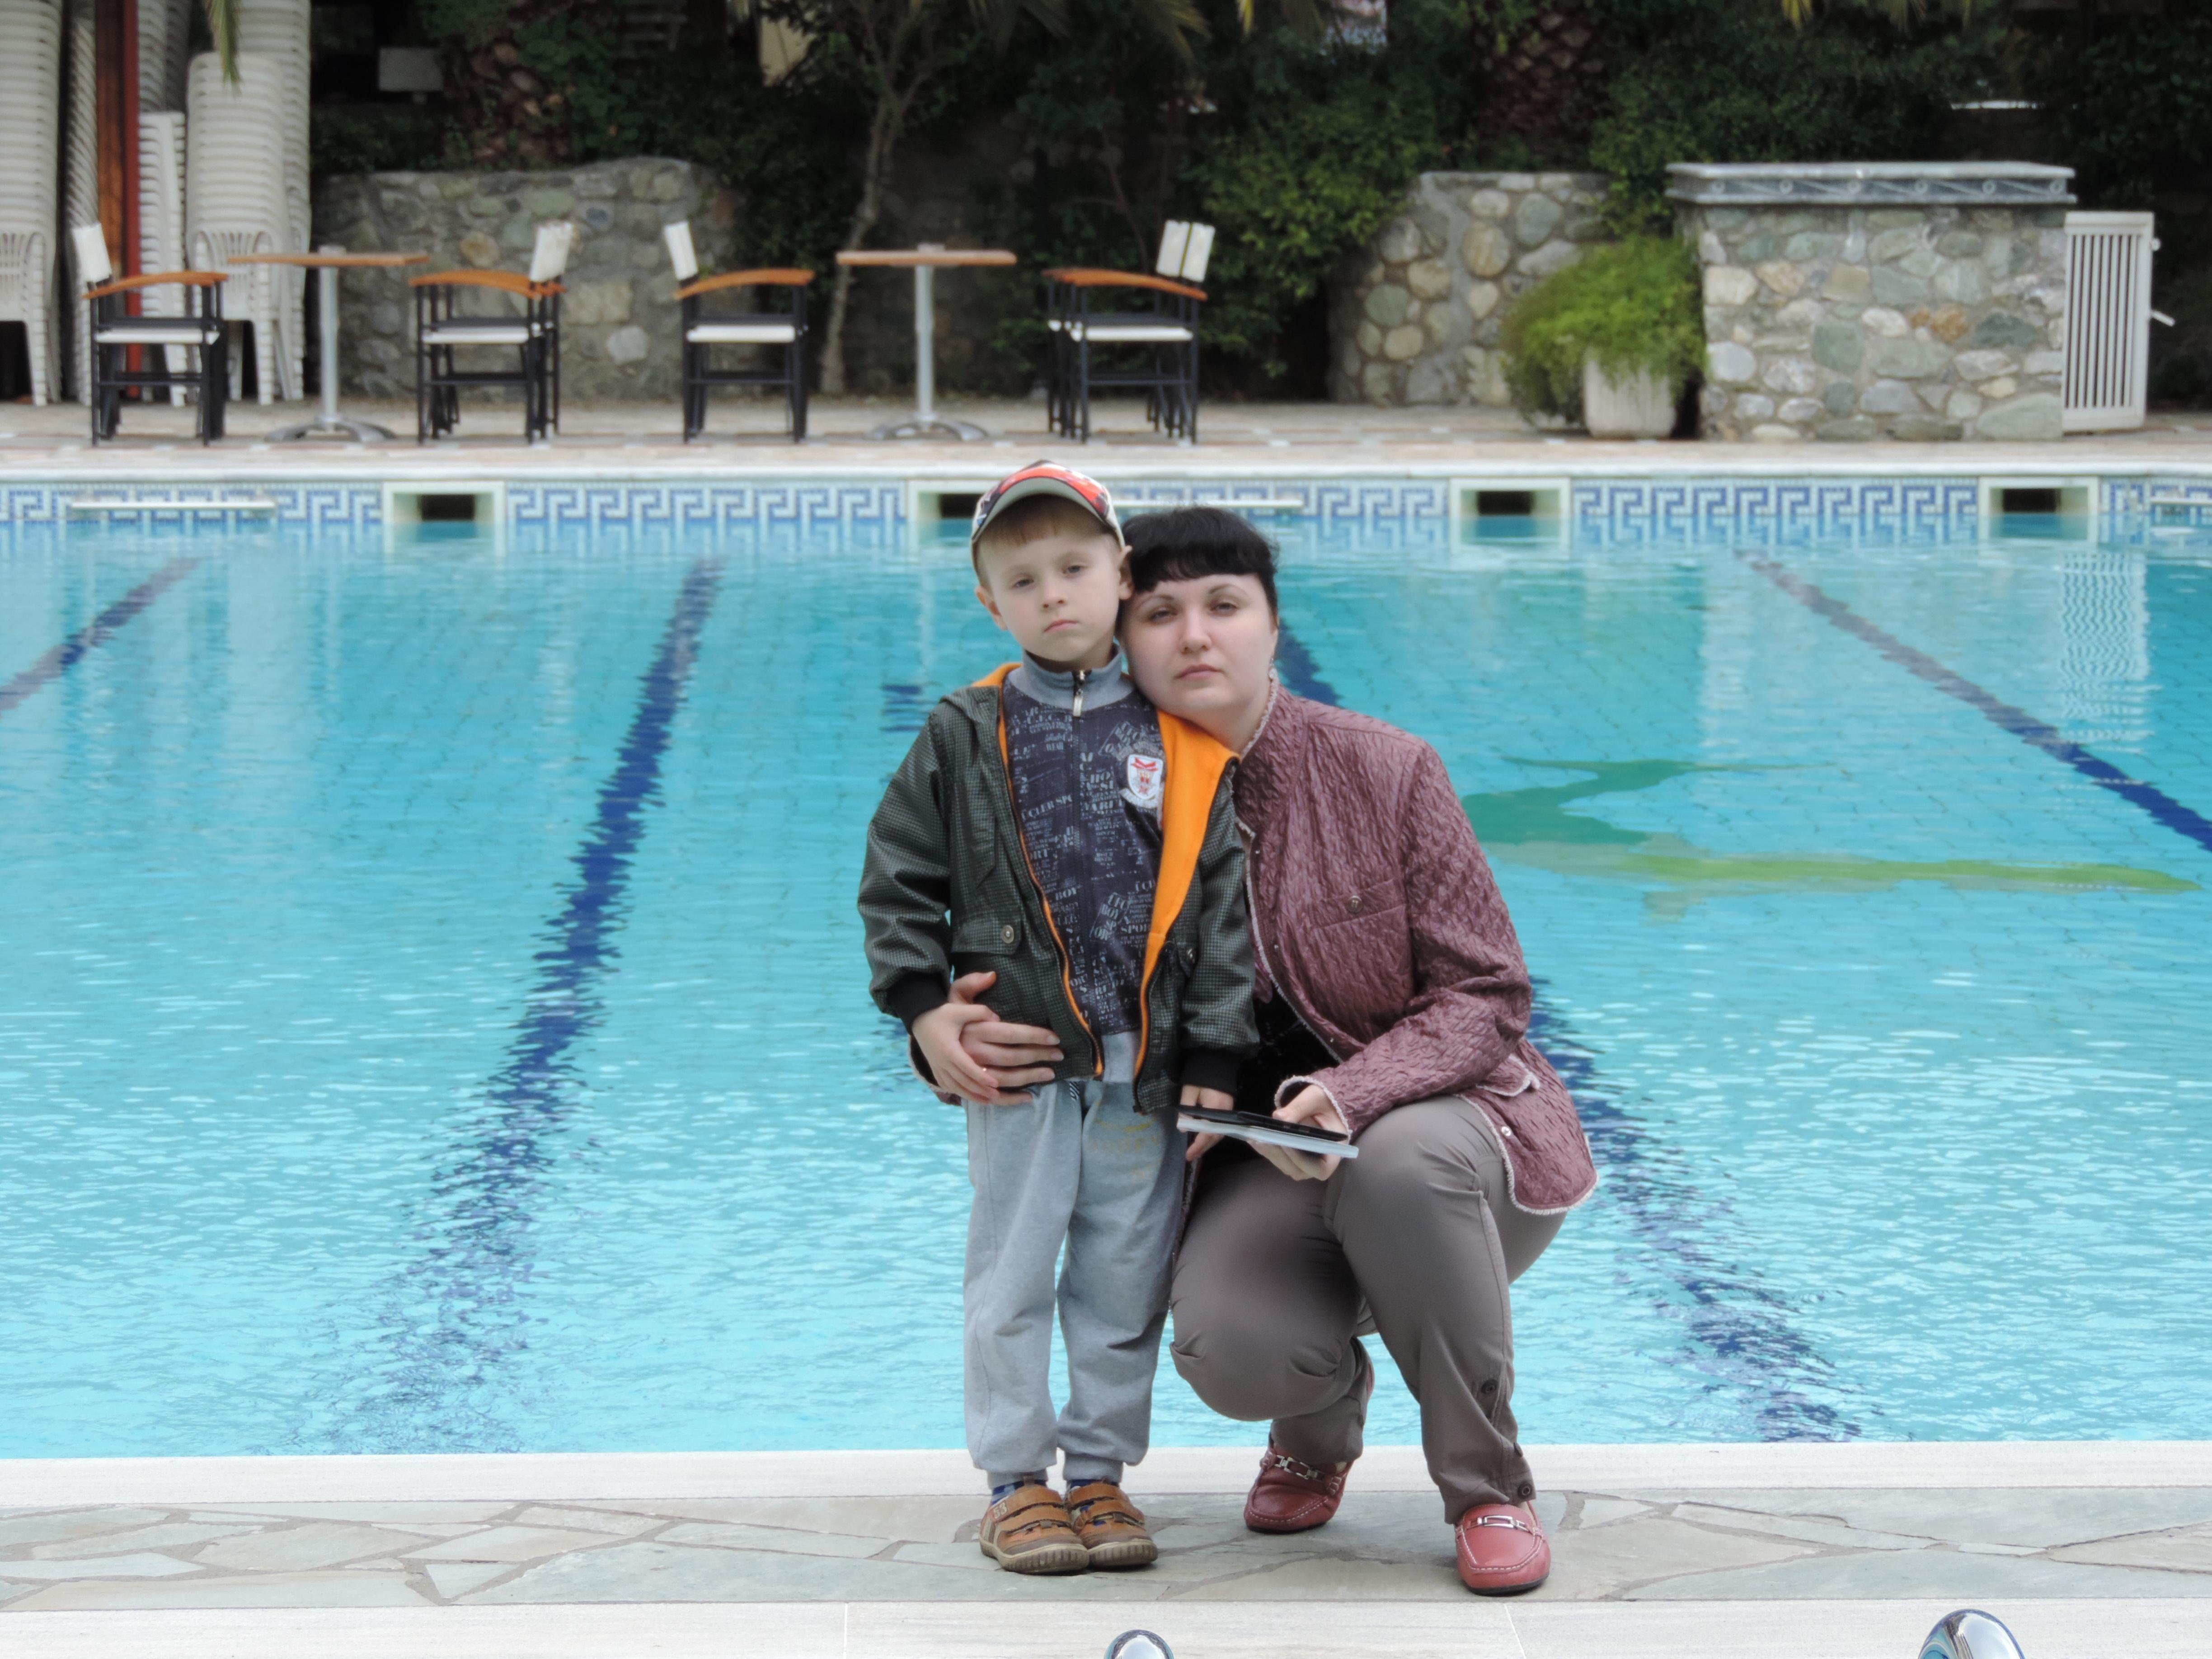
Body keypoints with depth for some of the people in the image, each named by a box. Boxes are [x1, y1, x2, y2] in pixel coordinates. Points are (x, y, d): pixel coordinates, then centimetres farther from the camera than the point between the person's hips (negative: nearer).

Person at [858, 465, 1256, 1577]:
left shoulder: (1179, 741, 2)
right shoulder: (967, 737, 1)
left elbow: (1222, 901, 2)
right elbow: (897, 882, 6)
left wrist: (1214, 1056, -3)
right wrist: (926, 1010, -4)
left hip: (1144, 1068, 1)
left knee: (1126, 1282, 7)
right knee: (1011, 1279, 2)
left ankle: (1100, 1472, 20)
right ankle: (1016, 1483, 12)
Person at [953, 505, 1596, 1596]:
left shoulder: (1384, 772, -10)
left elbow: (1485, 996, -11)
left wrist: (1351, 1096, -30)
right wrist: (968, 1042, -18)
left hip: (1432, 1117, -1)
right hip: (1257, 1166, 1)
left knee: (1402, 1162, -39)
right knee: (1230, 1352, -31)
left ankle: (1489, 1491, -15)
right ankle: (1320, 1428, 13)